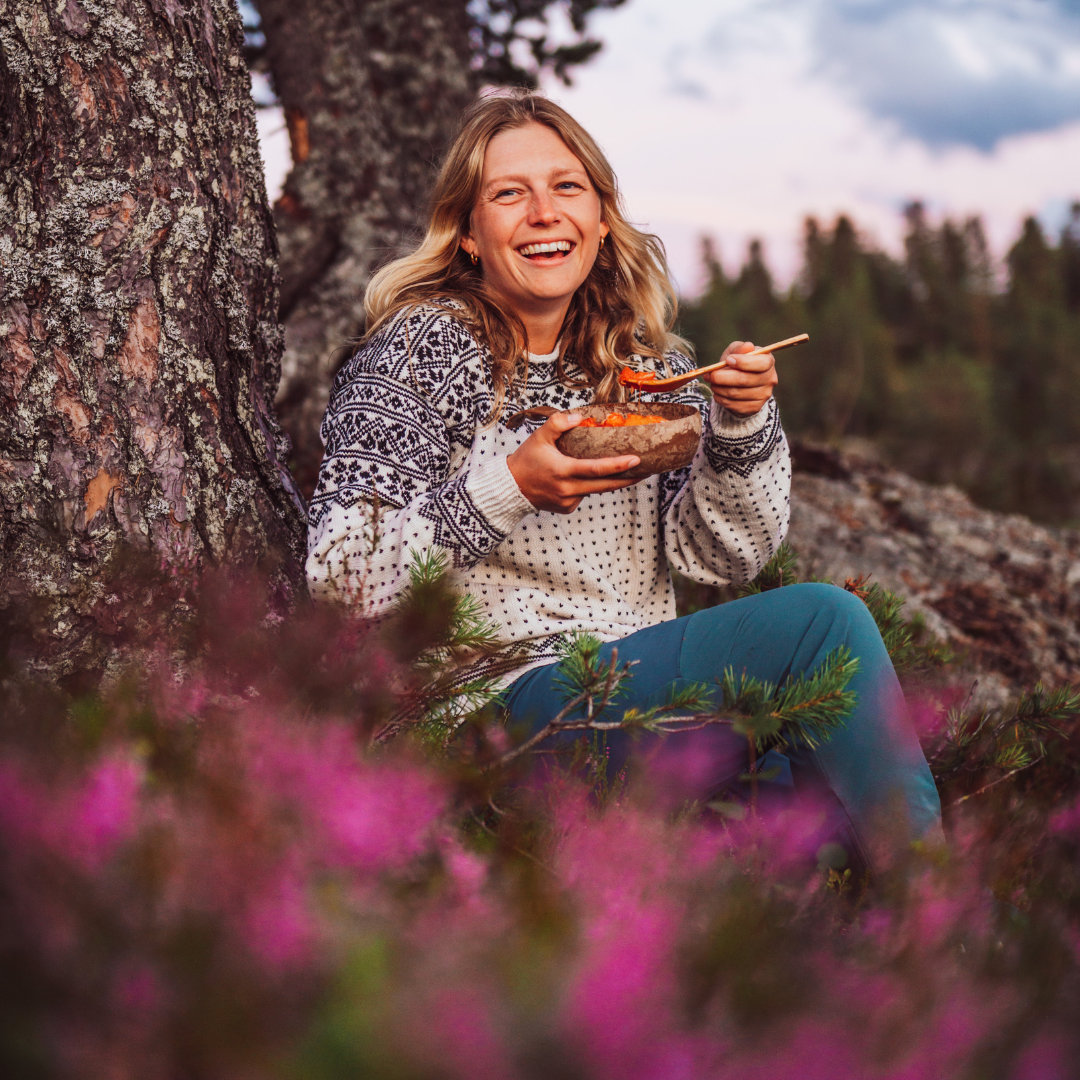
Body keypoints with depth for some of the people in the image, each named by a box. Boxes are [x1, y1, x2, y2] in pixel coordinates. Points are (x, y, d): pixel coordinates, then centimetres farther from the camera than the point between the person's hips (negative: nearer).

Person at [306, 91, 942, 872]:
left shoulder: (645, 358, 12)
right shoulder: (421, 351, -4)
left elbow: (720, 557, 7)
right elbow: (339, 573, -11)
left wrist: (742, 423, -9)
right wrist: (504, 490, -22)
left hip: (648, 689, 6)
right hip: (516, 699, -5)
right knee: (820, 618, -20)